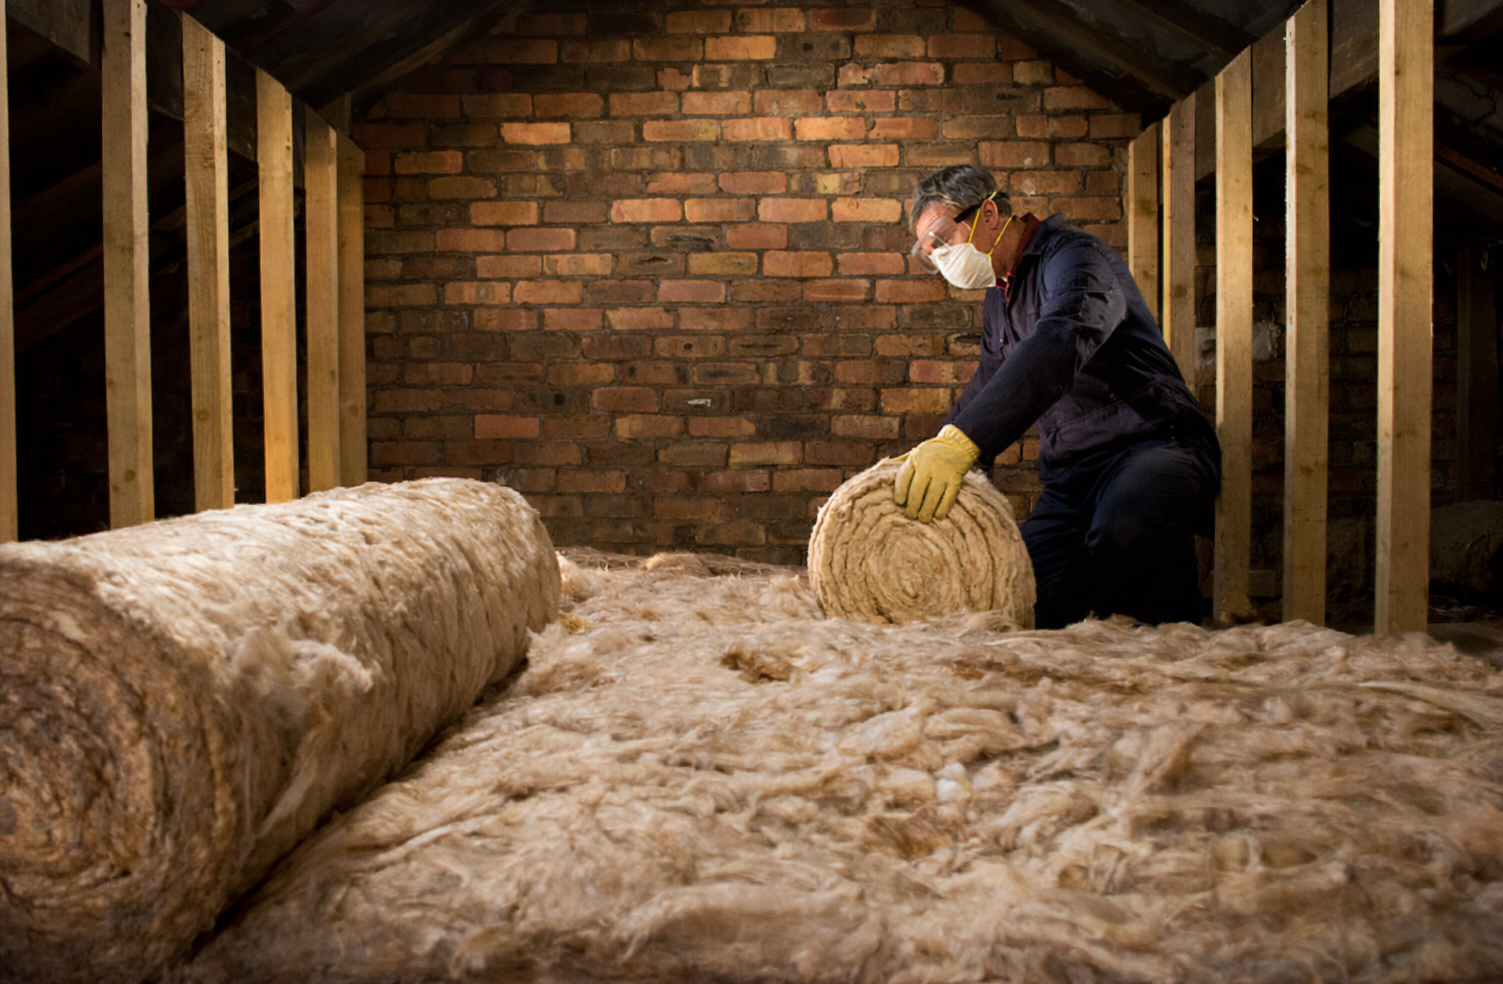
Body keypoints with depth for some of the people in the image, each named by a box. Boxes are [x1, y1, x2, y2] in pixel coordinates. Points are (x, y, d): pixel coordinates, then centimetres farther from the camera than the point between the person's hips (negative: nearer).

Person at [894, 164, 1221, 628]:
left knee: (1125, 532, -40)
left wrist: (960, 441, -46)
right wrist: (927, 468, 16)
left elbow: (1061, 344, -33)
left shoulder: (1074, 256, -10)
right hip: (1068, 477, 9)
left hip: (1150, 448, -8)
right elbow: (981, 395, 32)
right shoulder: (998, 300, 21)